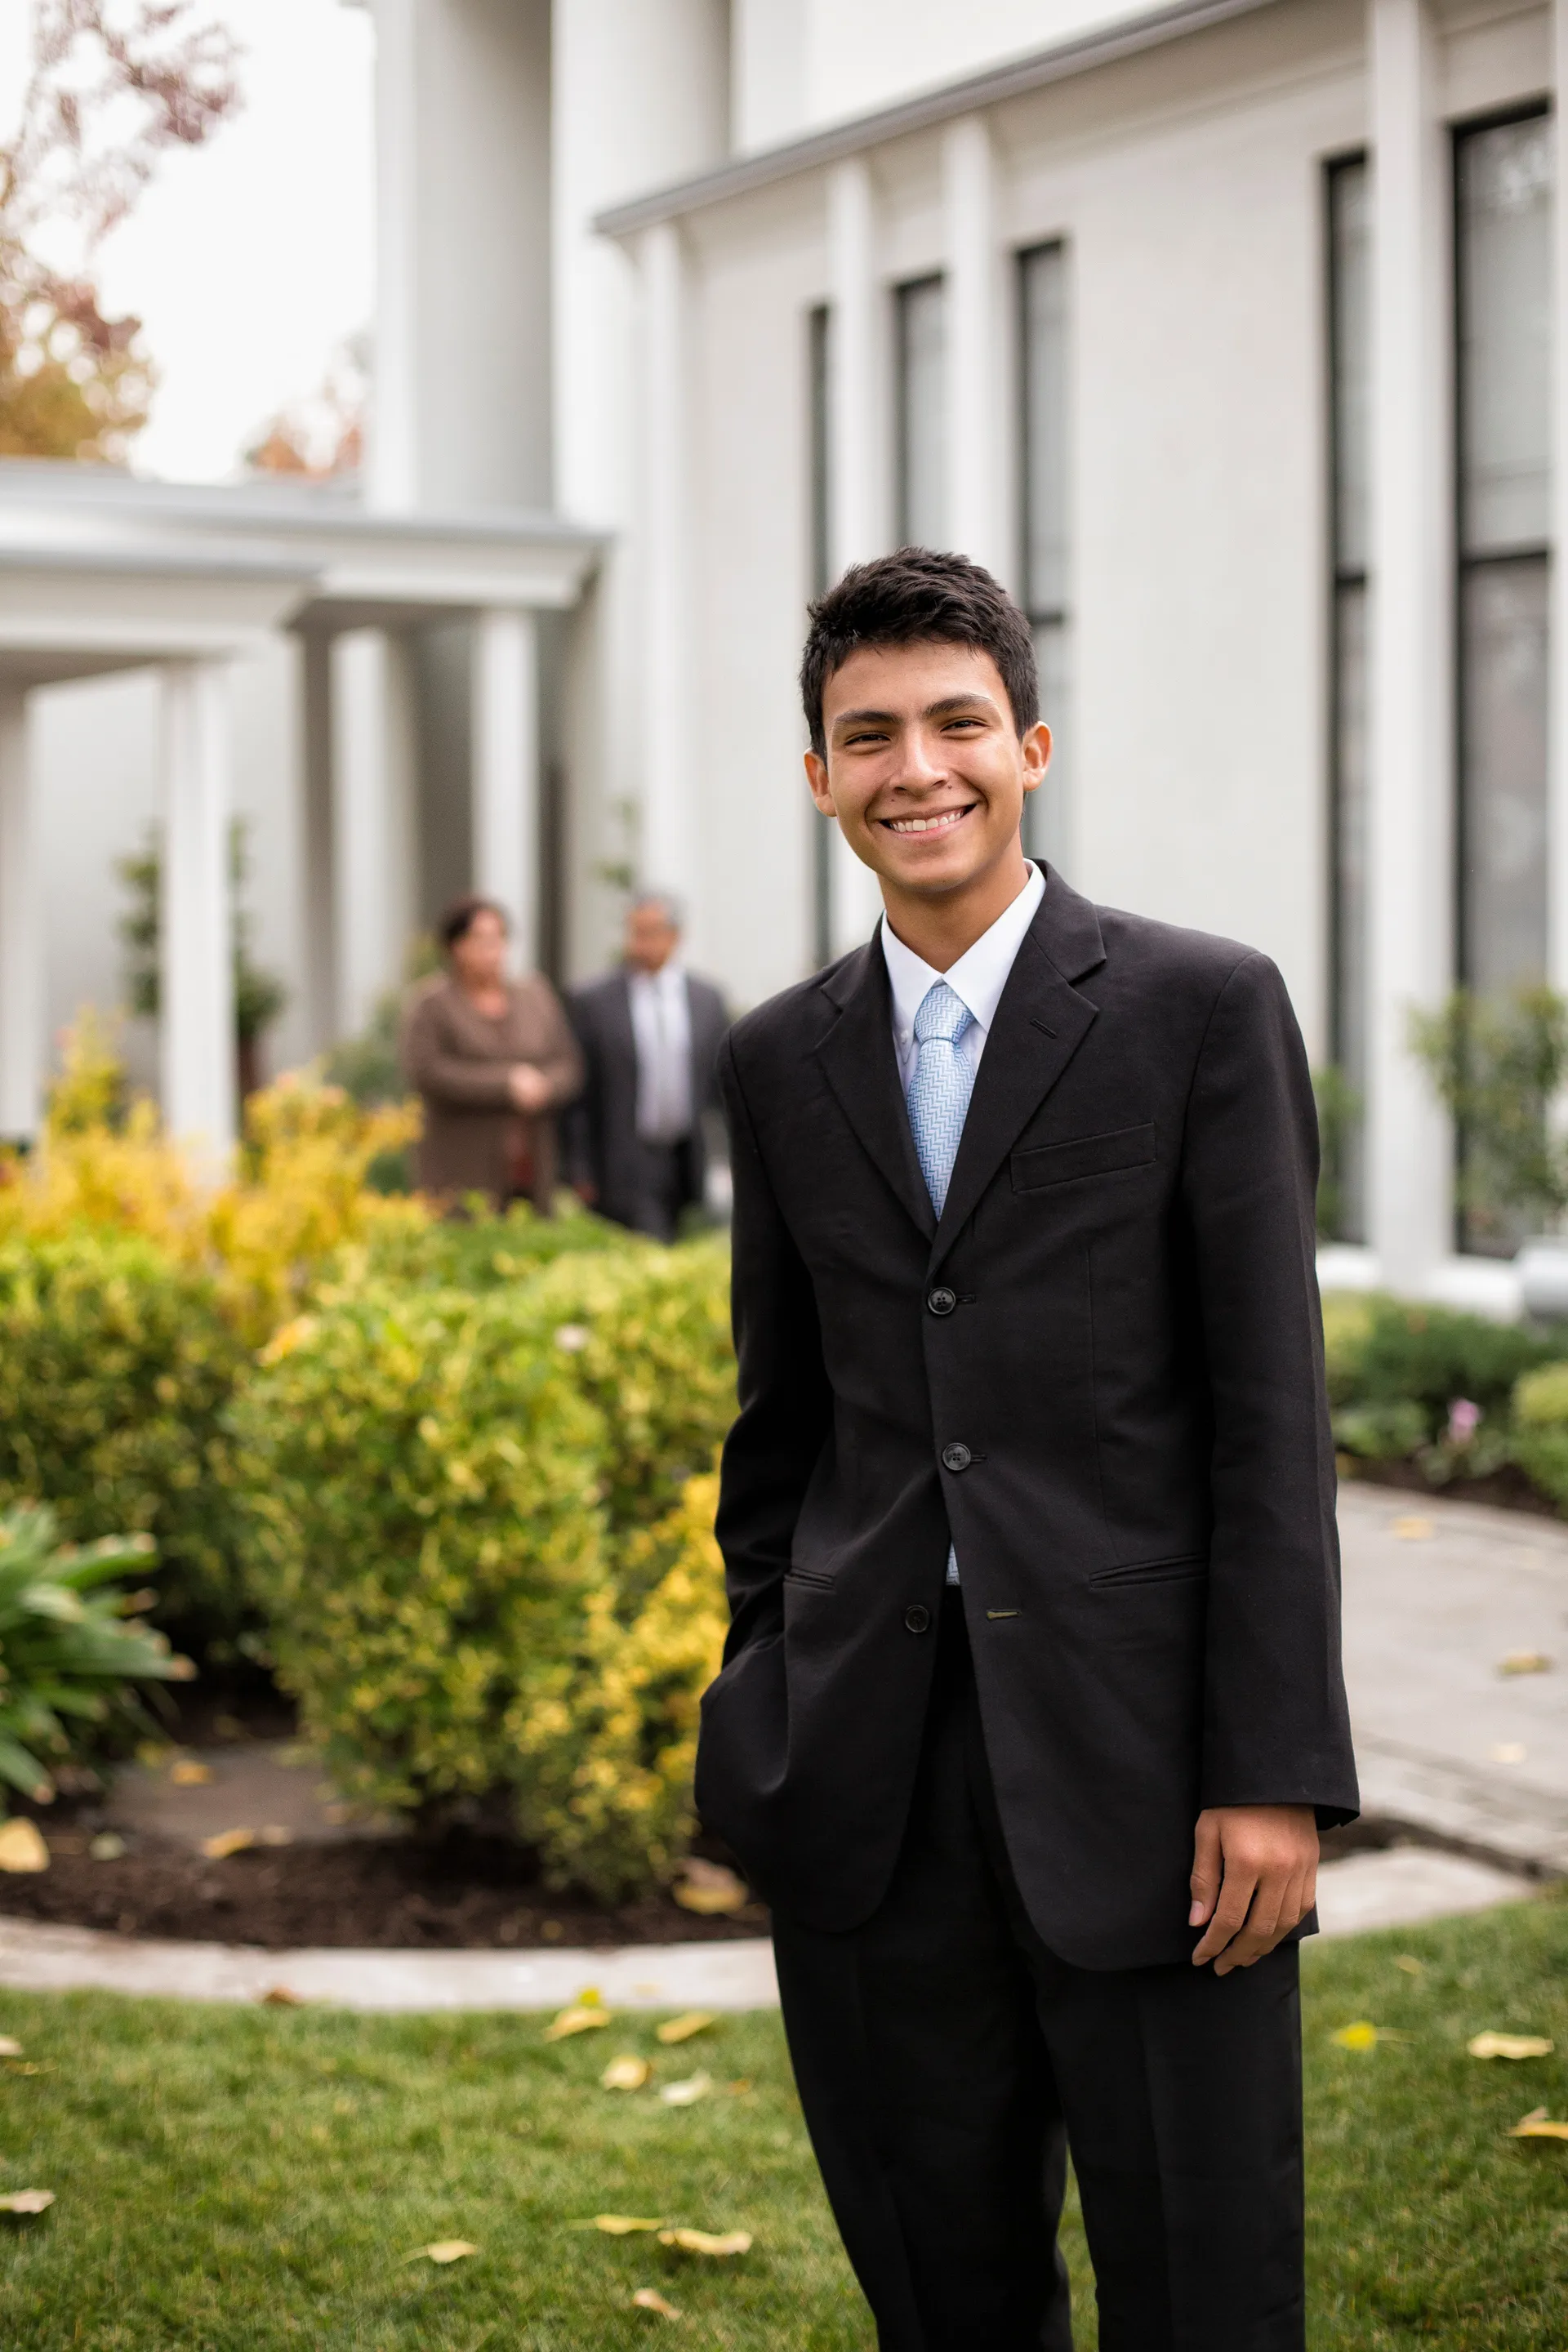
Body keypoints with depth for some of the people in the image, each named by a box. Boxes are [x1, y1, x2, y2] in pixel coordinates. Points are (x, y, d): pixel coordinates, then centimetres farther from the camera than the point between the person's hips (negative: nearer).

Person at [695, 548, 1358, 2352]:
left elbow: (1270, 1413, -6)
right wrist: (764, 1714, 13)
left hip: (1135, 1756, -4)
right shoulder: (781, 1061, 11)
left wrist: (1274, 1776, -11)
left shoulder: (1204, 1009, -2)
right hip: (872, 1779, 4)